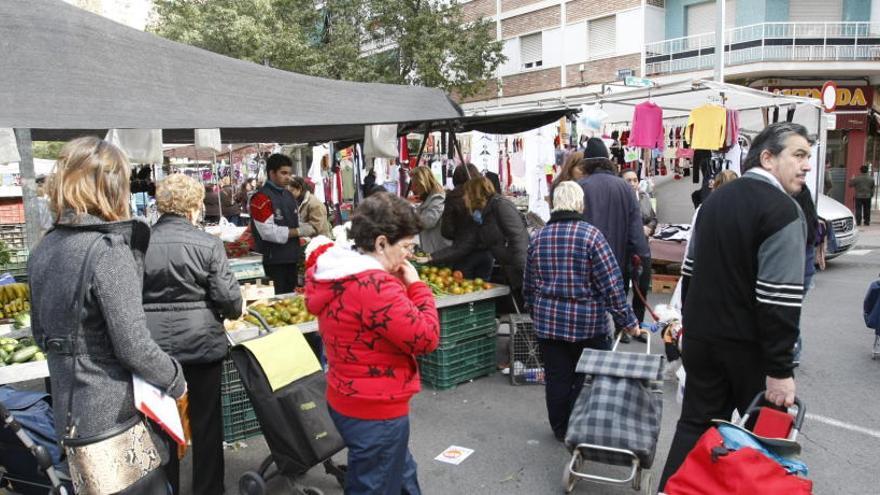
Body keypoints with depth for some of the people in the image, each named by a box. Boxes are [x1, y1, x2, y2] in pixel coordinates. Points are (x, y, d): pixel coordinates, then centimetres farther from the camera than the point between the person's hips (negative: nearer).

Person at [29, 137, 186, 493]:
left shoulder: (43, 250, 5)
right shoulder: (109, 249, -20)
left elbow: (41, 334, 15)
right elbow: (134, 346, -21)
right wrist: (176, 380, -6)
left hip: (69, 410, 8)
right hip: (115, 413, -8)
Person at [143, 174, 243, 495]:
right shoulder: (207, 244, -11)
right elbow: (227, 296, -11)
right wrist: (234, 312, 10)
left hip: (155, 345, 2)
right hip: (202, 343, -2)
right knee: (206, 422, 13)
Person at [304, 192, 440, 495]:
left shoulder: (334, 275, 4)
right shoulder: (375, 286, -28)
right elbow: (426, 338, -24)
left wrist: (403, 287, 1)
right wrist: (416, 286, -13)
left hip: (347, 400, 10)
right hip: (376, 410, -10)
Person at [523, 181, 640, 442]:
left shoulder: (538, 237, 3)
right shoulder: (590, 234, -11)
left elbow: (529, 286, 11)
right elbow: (611, 284, -13)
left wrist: (536, 313, 25)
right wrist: (628, 321, -5)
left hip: (547, 322, 4)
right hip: (588, 323, -4)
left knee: (556, 377, 12)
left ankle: (561, 429, 27)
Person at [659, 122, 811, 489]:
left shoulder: (715, 199, 8)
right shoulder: (782, 210, -15)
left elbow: (690, 270, 13)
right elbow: (779, 298, -21)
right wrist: (780, 369, -18)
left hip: (700, 337, 6)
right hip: (749, 346, -6)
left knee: (695, 424, 13)